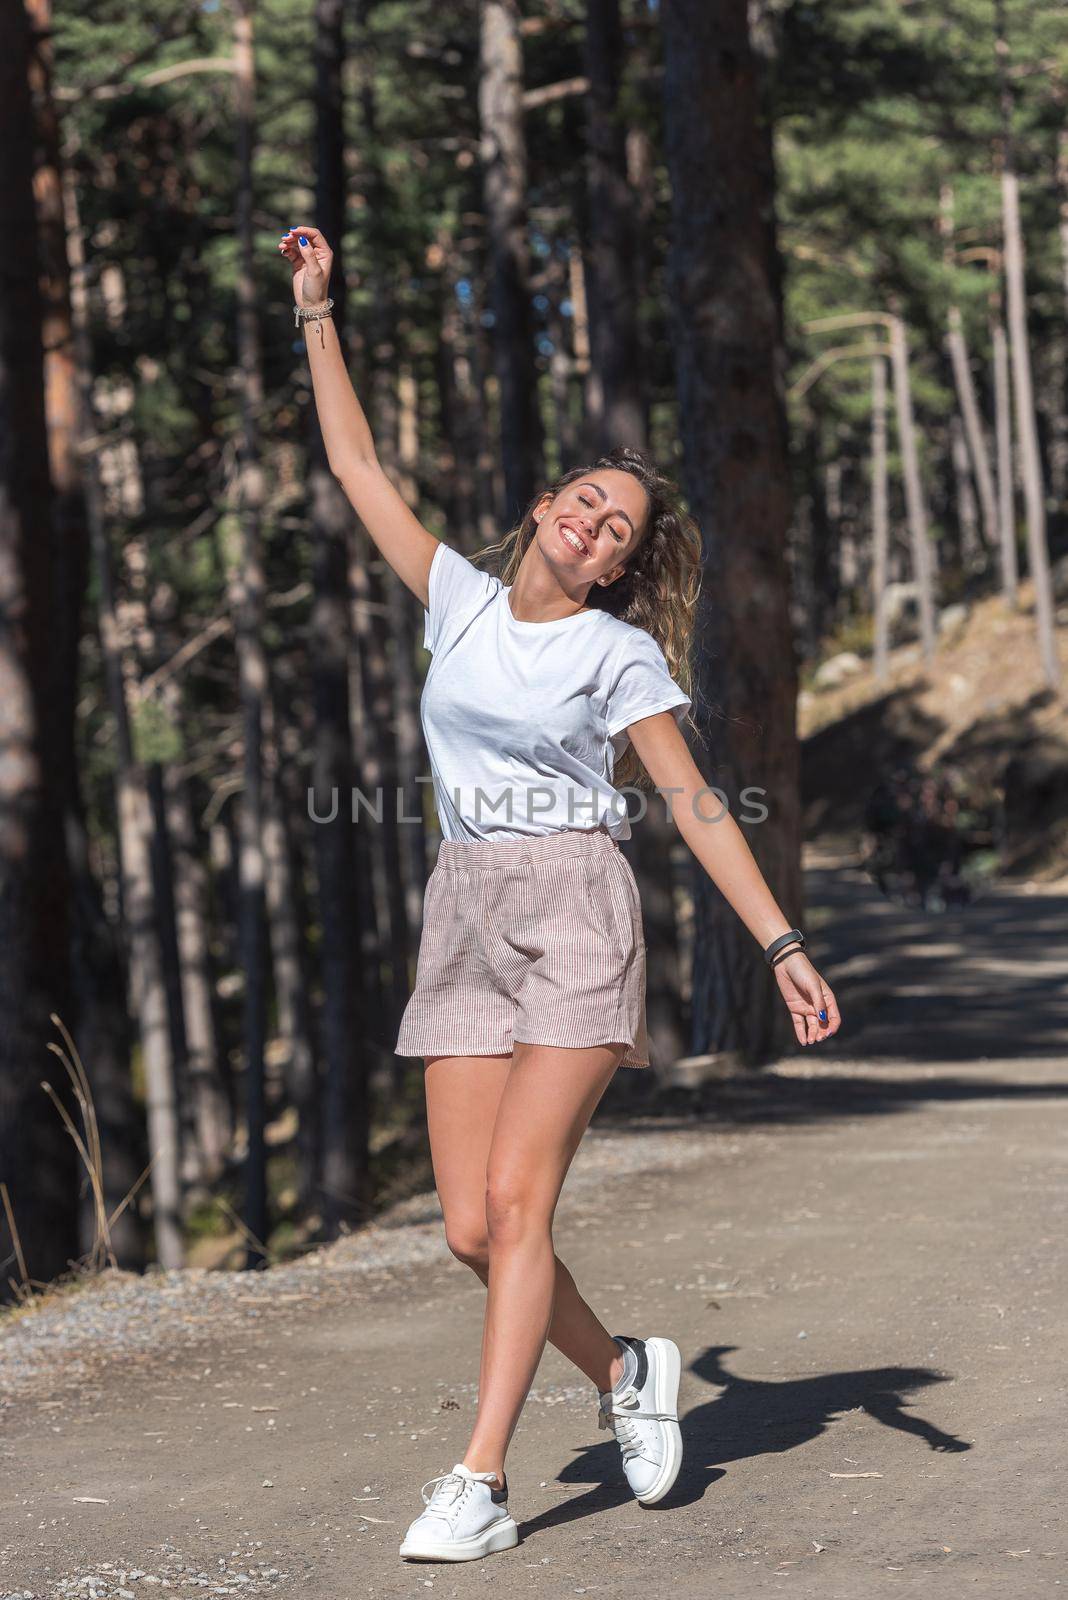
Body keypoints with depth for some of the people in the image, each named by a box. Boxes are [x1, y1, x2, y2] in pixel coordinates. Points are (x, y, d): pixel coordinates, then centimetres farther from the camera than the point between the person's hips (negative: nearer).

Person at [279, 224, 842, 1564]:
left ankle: (480, 1482, -10)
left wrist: (782, 946, -9)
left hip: (573, 913, -4)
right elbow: (356, 467, 17)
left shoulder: (619, 655, 2)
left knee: (515, 1201, -13)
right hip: (465, 916, 4)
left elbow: (698, 809, -1)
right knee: (471, 1228, -2)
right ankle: (626, 1371, 23)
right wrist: (316, 312, 18)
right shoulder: (461, 601, 12)